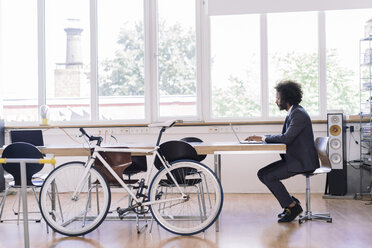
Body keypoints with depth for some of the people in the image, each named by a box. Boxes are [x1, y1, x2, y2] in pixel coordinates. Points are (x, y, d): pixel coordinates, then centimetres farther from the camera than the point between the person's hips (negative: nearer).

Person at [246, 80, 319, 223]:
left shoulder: (299, 114, -17)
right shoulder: (292, 113, 14)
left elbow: (287, 138, -27)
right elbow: (283, 137, 16)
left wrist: (264, 138, -16)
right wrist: (260, 139, 4)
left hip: (302, 161, -10)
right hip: (293, 158, 10)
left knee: (269, 177, -18)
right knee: (262, 173, 2)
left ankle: (293, 206, -3)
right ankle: (291, 202, 10)